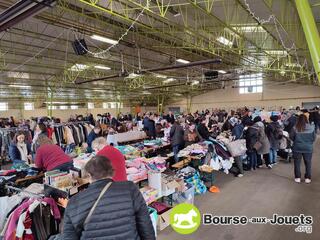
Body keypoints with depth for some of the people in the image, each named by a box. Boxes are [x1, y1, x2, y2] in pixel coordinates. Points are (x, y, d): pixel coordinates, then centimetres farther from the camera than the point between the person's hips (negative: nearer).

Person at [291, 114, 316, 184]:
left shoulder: (295, 128, -15)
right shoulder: (311, 128, -10)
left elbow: (292, 138, -4)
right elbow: (314, 138, 1)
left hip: (297, 148, -1)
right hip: (308, 148, 1)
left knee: (297, 163, 11)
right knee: (308, 163, 15)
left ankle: (297, 178, 18)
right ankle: (307, 178, 22)